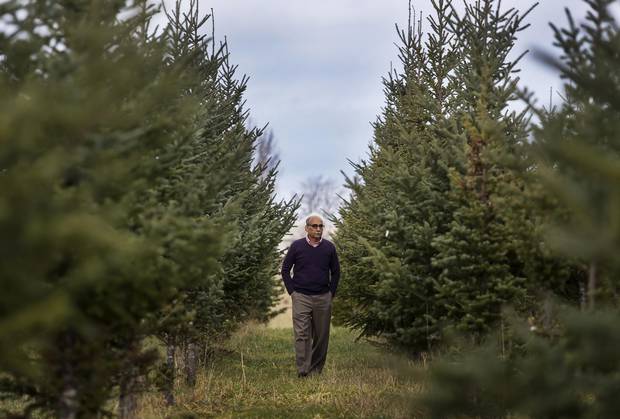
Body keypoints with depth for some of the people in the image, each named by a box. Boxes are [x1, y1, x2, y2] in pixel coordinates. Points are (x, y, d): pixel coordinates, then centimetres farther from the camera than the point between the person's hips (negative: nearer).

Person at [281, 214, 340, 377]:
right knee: (302, 335, -10)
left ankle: (316, 370, 18)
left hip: (323, 298, 2)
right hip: (301, 297, -2)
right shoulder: (297, 246, -1)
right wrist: (292, 292, 0)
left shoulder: (329, 247, 4)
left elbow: (336, 272, 14)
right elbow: (285, 270, 6)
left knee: (321, 336, 7)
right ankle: (302, 373, -12)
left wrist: (331, 293, 7)